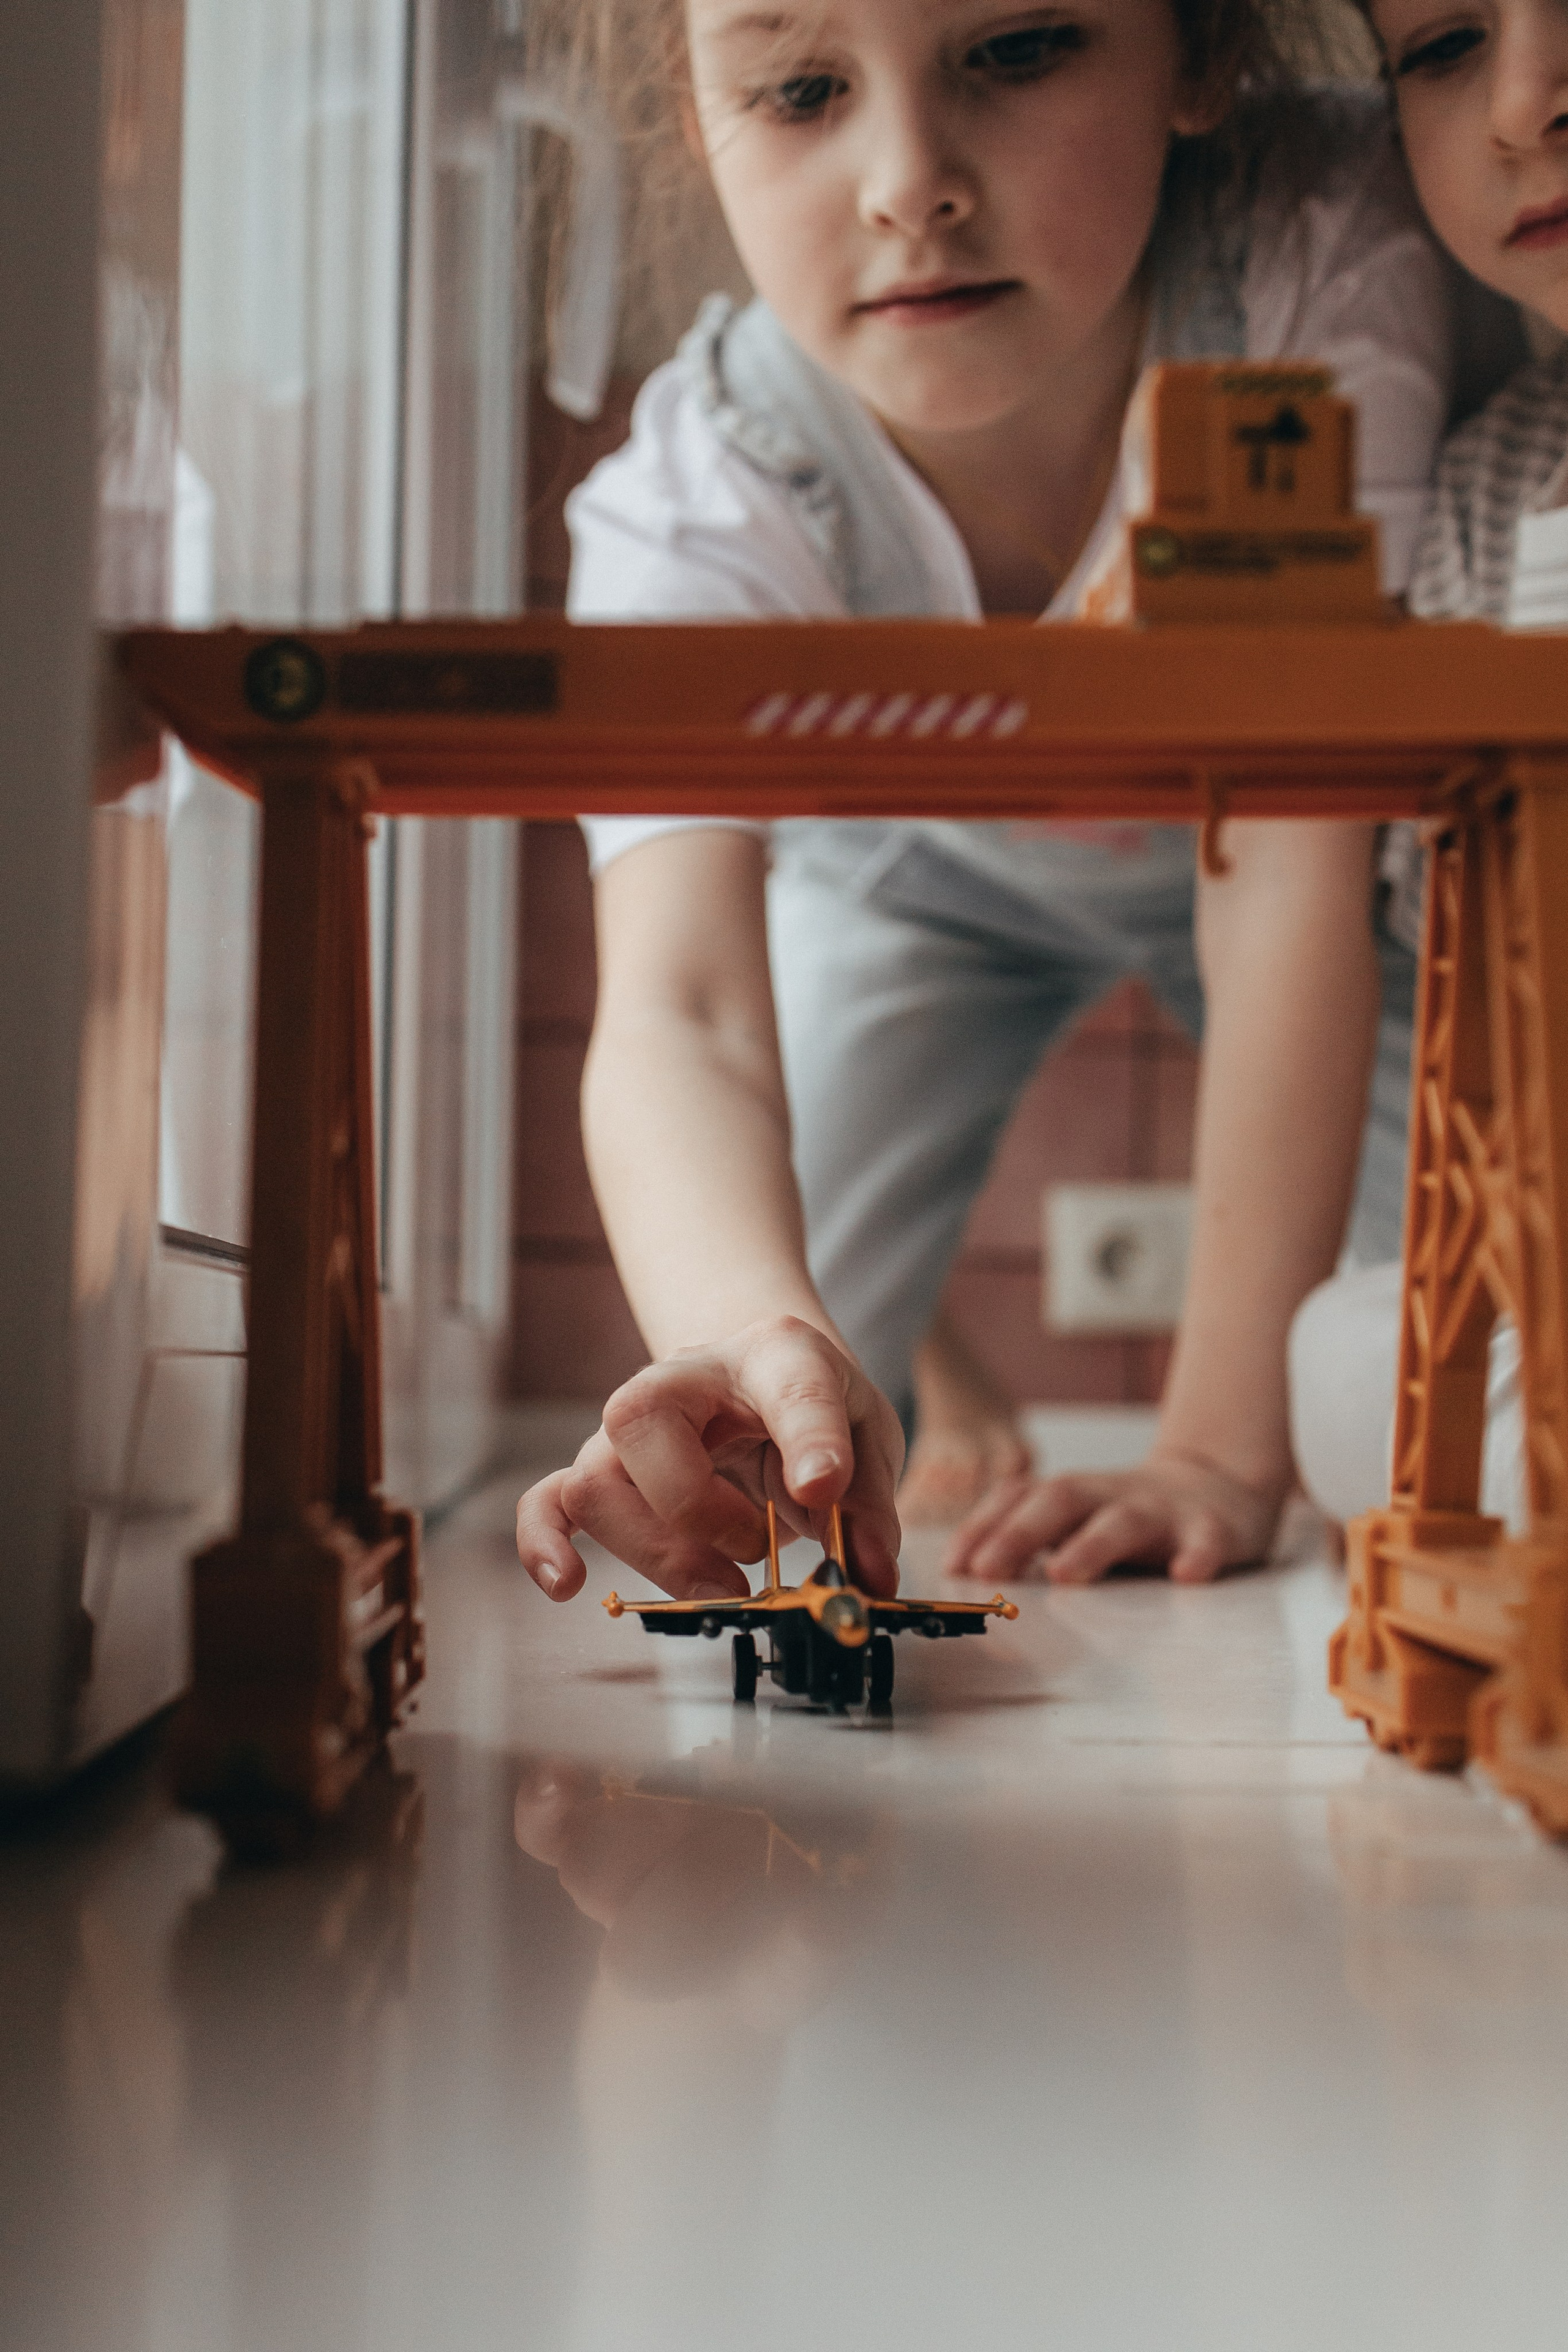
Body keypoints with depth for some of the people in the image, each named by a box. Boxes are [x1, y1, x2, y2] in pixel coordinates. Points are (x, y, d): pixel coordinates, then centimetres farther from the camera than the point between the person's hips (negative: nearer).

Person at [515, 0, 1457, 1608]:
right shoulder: (693, 509, -38)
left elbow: (1293, 856, -38)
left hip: (1241, 846, 0)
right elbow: (677, 1009, -48)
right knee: (754, 1472, -8)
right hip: (922, 875, 0)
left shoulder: (1322, 267, -39)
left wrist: (1224, 1435, -41)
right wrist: (758, 1341, -72)